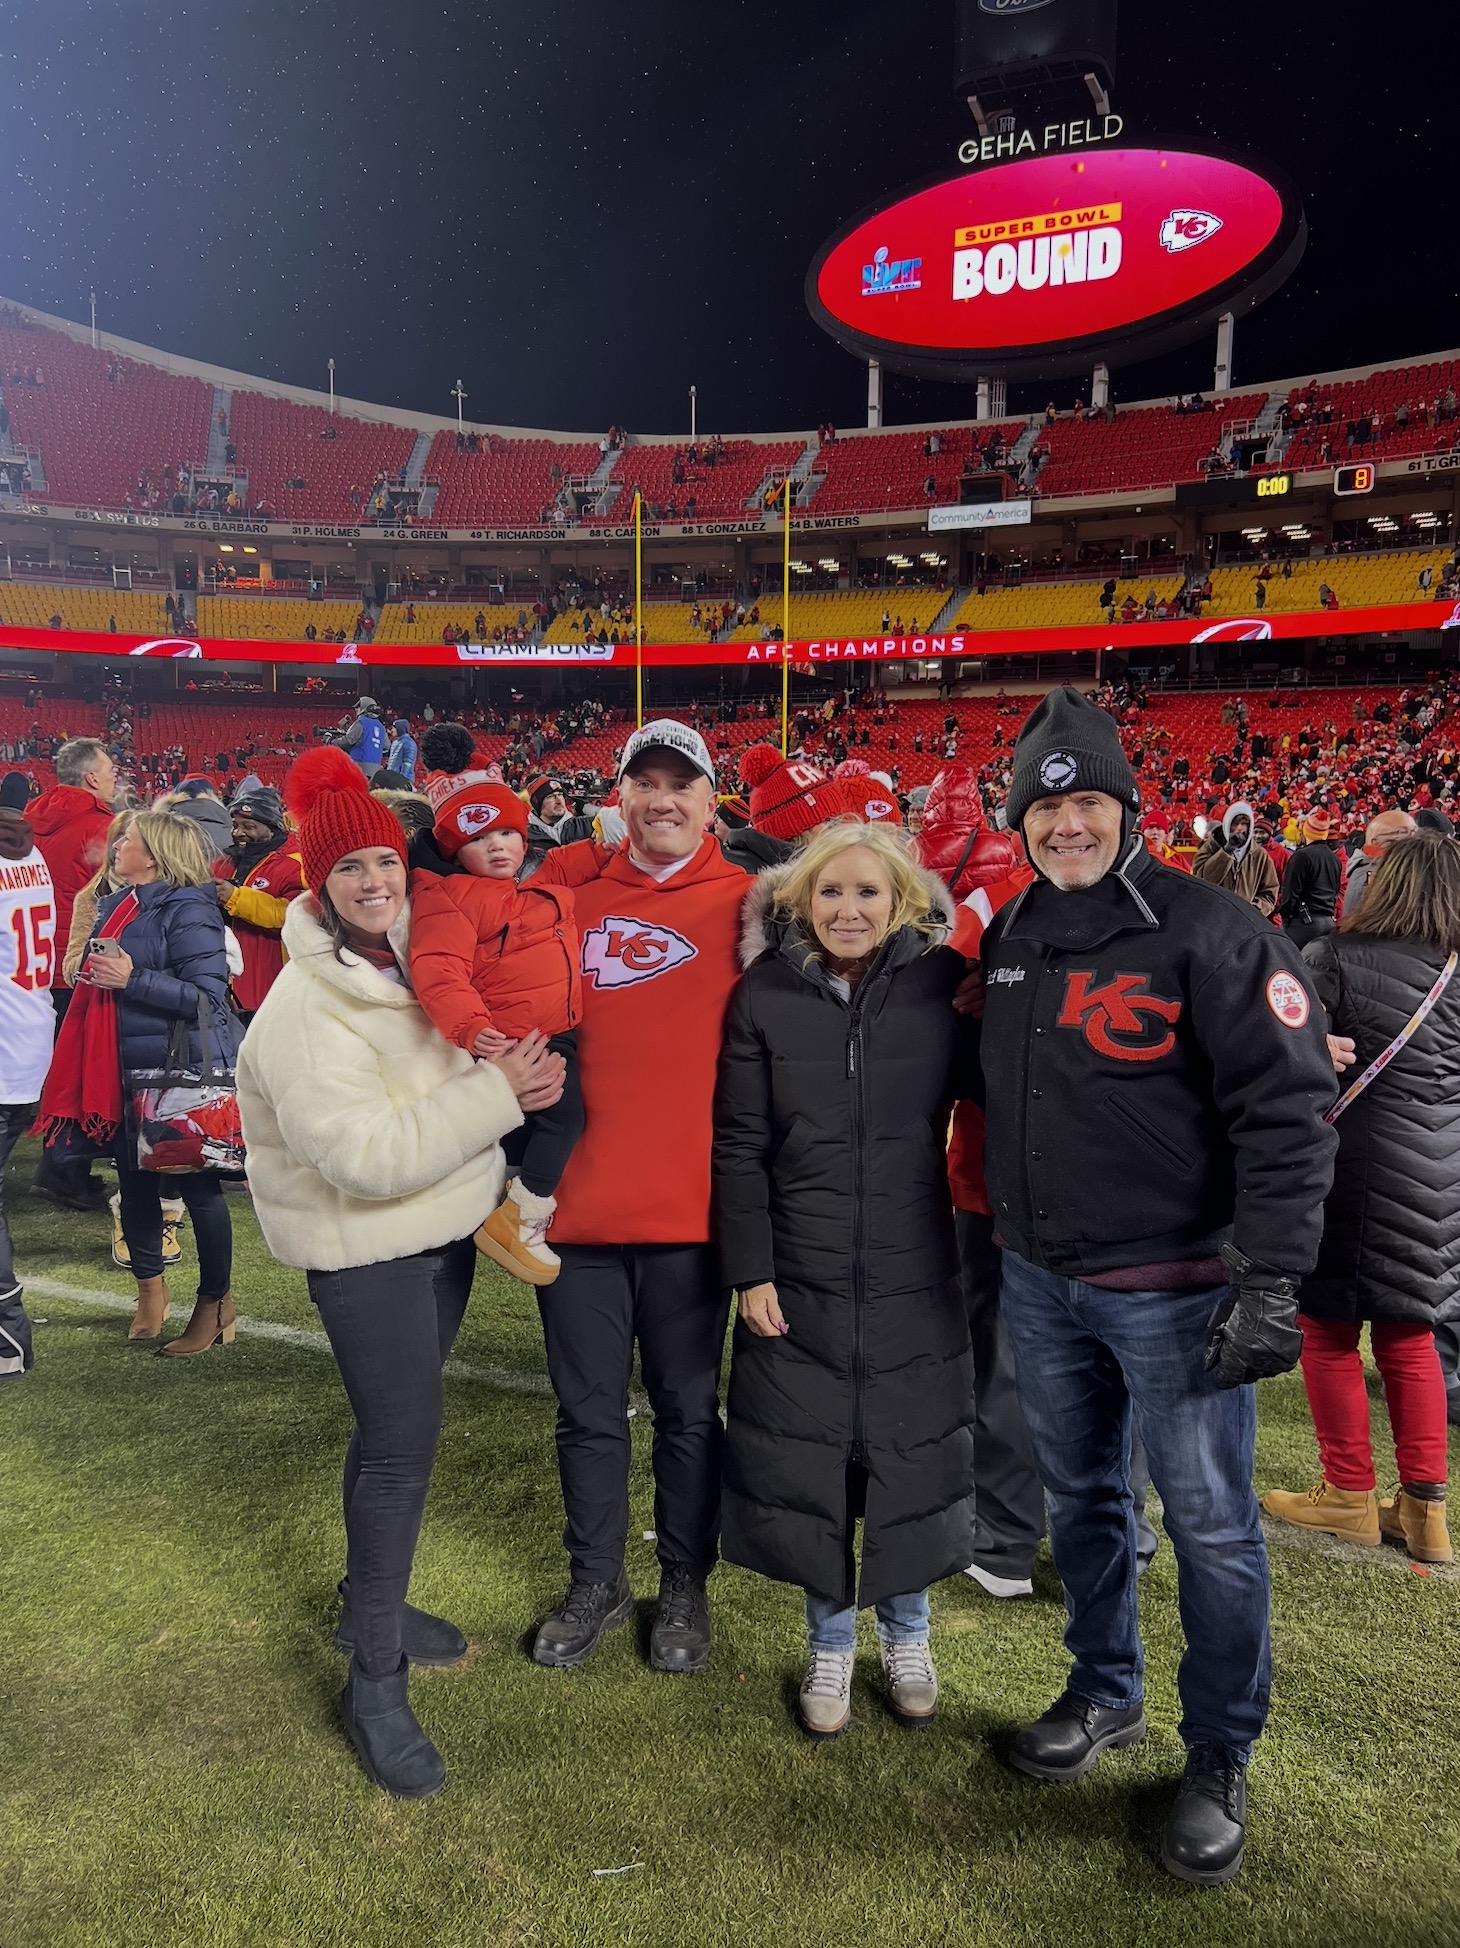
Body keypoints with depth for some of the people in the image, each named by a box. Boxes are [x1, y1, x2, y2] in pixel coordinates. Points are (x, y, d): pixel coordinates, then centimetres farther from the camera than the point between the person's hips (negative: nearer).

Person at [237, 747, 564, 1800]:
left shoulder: (408, 964, 1)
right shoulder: (307, 1009, -23)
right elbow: (367, 1157, -31)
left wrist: (510, 1074, -5)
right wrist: (497, 1095, -27)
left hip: (442, 1230, 8)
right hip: (367, 1251, -8)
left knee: (397, 1427, 20)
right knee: (403, 1445, -3)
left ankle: (371, 1600, 41)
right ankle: (376, 1677, 15)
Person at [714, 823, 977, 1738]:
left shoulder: (944, 986, -6)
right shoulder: (766, 994, -5)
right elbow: (739, 1146, -3)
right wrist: (748, 1271, -5)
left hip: (916, 1275, 0)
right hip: (798, 1276, 0)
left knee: (910, 1454, 12)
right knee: (806, 1459, 10)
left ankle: (907, 1632, 38)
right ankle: (831, 1642, 34)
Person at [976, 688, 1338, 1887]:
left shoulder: (1209, 931, -13)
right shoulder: (1009, 937, 7)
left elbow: (1288, 1111, -16)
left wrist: (1272, 1281, -20)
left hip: (1175, 1287, -5)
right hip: (1039, 1281, 6)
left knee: (1210, 1523, 7)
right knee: (1082, 1498, 20)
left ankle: (1220, 1758, 28)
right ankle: (1105, 1695, 41)